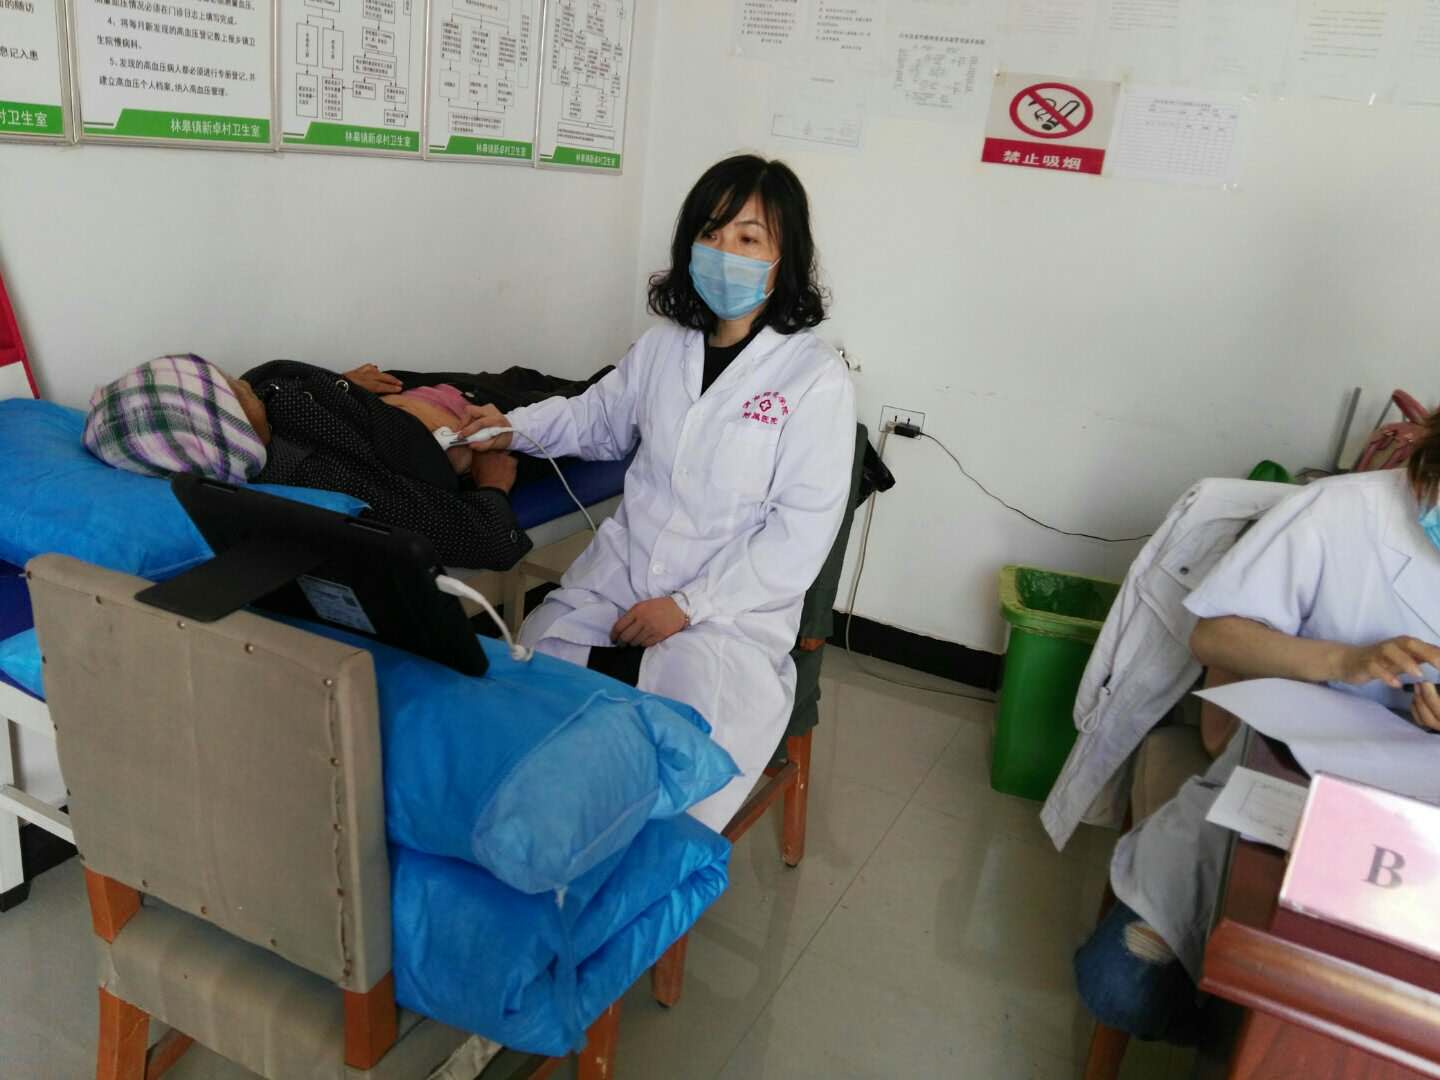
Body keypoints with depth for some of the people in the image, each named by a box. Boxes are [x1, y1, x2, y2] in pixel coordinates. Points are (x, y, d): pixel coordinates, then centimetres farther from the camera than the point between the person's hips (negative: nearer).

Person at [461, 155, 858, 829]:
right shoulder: (661, 348, 9)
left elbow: (801, 532, -10)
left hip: (730, 608, -5)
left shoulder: (816, 378, -7)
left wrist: (688, 605, -15)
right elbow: (596, 419, 30)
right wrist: (516, 428, 10)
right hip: (617, 575, 5)